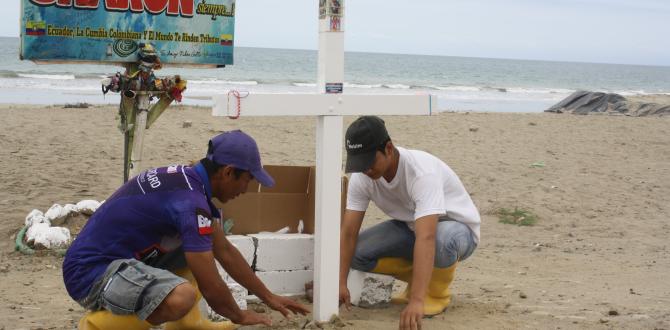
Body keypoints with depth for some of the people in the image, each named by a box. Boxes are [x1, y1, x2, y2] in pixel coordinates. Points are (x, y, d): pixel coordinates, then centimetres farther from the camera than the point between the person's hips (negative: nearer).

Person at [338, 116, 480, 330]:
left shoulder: (422, 172, -38)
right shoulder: (361, 177, -18)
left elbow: (426, 238, -48)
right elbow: (349, 232, -16)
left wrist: (416, 301, -56)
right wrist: (340, 283, -27)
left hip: (457, 227, -6)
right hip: (410, 227, 6)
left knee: (442, 238, -42)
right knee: (357, 252, -17)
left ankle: (437, 292, -9)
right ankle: (423, 278, 7)